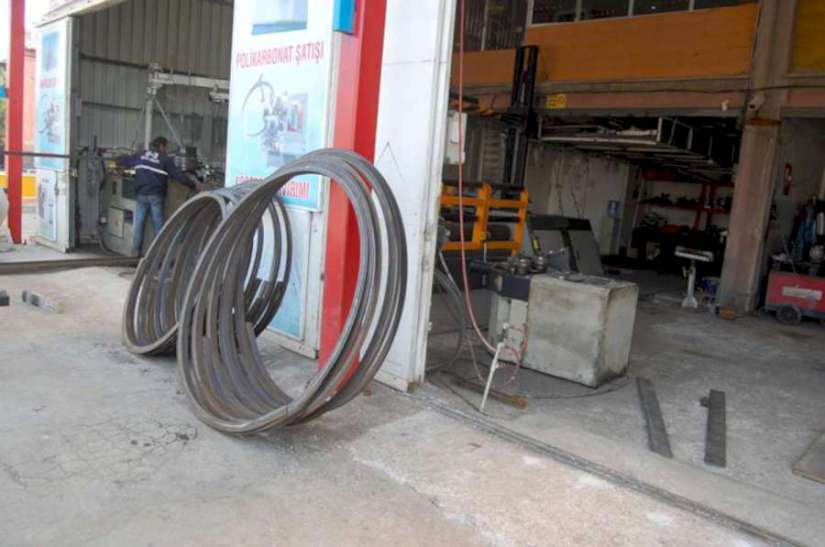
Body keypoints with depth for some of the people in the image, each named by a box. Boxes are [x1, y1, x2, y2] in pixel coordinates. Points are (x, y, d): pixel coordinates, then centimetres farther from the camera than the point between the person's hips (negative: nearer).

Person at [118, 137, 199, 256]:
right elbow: (178, 175, -8)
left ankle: (136, 250, 14)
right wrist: (194, 186, -4)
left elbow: (125, 160, 27)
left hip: (141, 194, 4)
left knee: (139, 222, 10)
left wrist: (117, 163, 49)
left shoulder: (140, 156, 11)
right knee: (158, 223, 1)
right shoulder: (166, 160, -3)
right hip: (156, 195, -4)